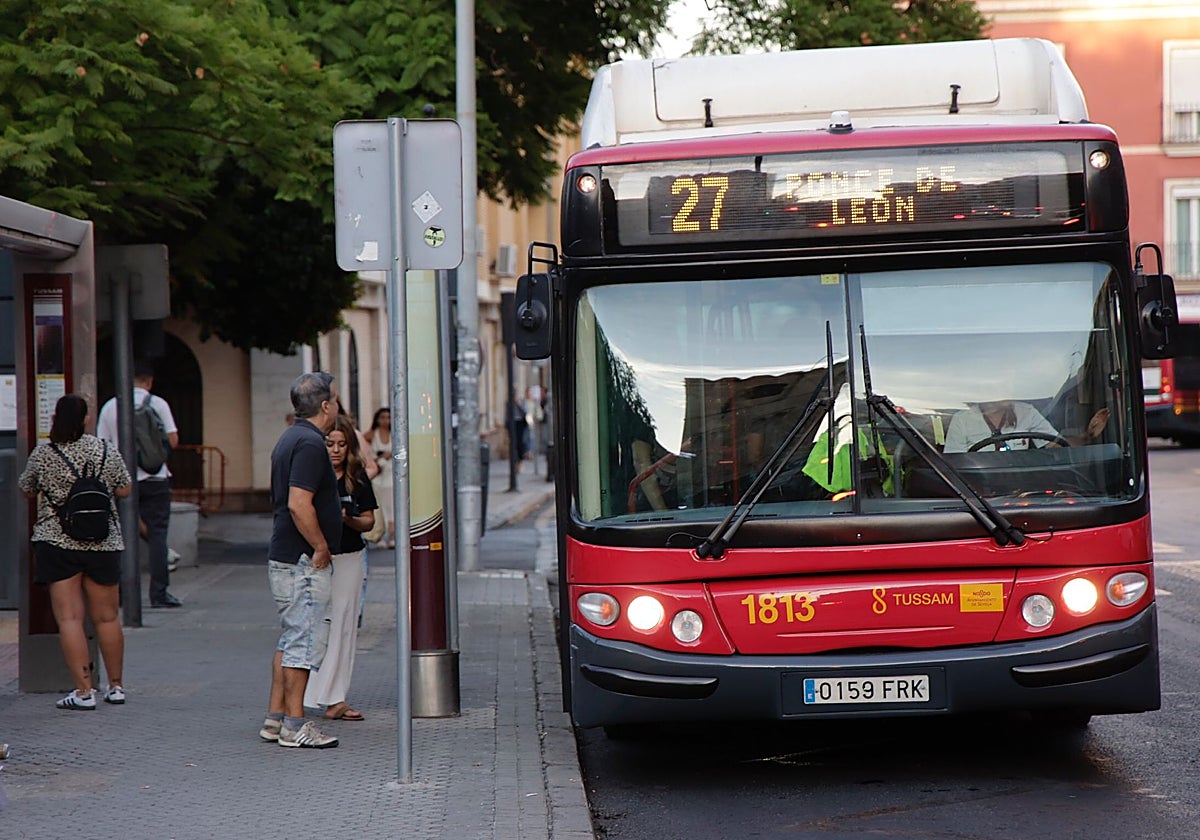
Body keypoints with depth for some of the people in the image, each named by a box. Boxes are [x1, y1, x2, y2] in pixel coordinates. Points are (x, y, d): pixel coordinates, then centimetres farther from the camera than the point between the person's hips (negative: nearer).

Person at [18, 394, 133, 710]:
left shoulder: (42, 454, -5)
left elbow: (26, 491, 9)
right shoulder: (106, 451, -1)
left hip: (58, 543, -2)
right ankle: (116, 687, 20)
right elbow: (125, 490, 7)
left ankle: (84, 691, -7)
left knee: (69, 618, -2)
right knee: (107, 617, 12)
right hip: (103, 543, 2)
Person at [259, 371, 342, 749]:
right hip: (304, 562, -10)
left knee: (290, 640, 15)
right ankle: (294, 725, -3)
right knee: (304, 641, -6)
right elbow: (299, 504, -26)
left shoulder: (291, 438, 15)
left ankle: (275, 718, 17)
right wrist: (321, 547, -17)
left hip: (283, 558, 10)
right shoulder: (310, 443, -17)